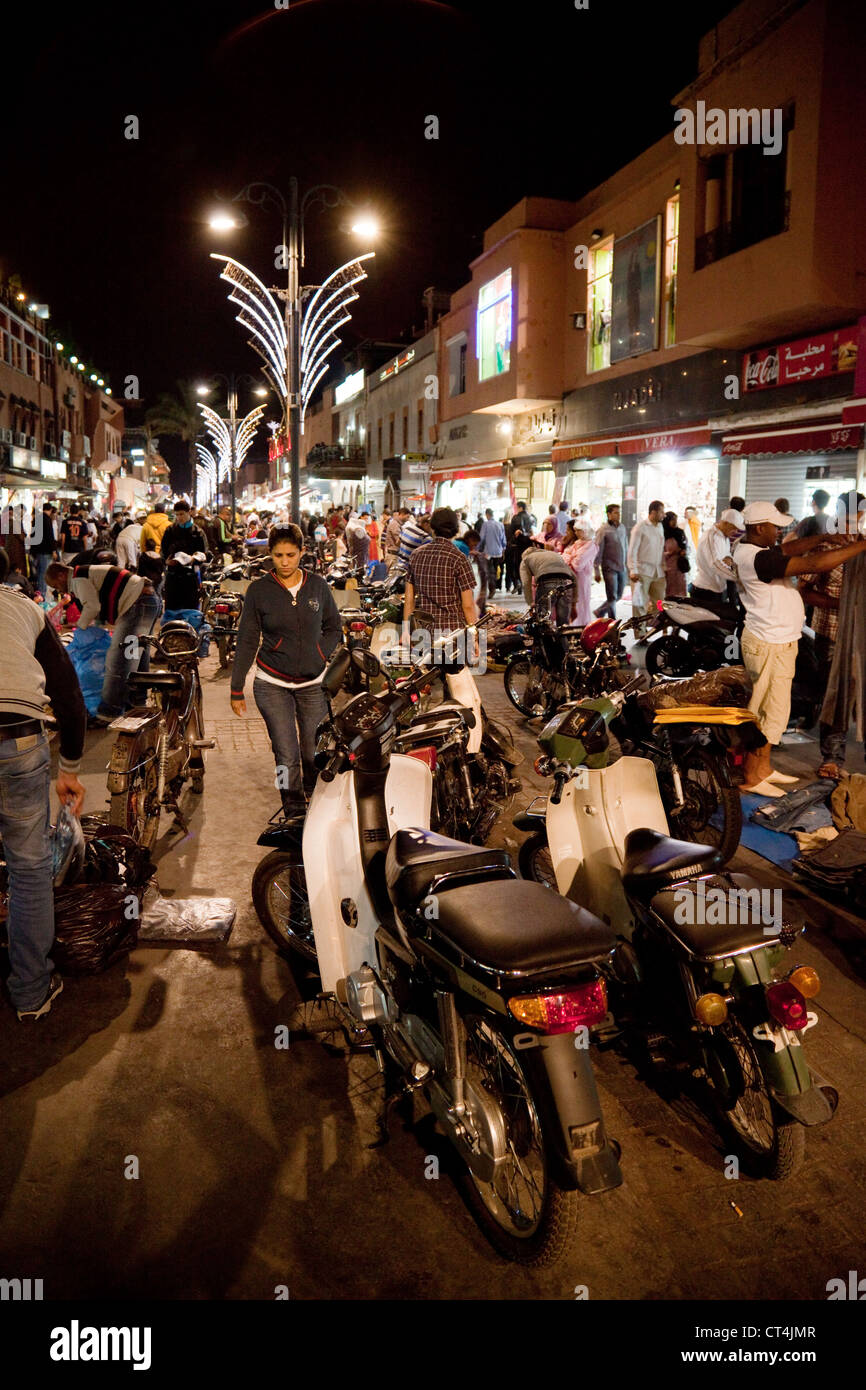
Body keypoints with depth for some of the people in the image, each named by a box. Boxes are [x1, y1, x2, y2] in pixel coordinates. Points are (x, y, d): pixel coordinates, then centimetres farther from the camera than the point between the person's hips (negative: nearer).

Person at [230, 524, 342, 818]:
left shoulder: (318, 585, 3)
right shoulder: (259, 590, -2)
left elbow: (334, 628, 16)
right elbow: (247, 641, 3)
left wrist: (320, 655, -2)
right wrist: (236, 689, 3)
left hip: (313, 683, 2)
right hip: (272, 685, -2)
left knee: (314, 755, 6)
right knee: (287, 757, -8)